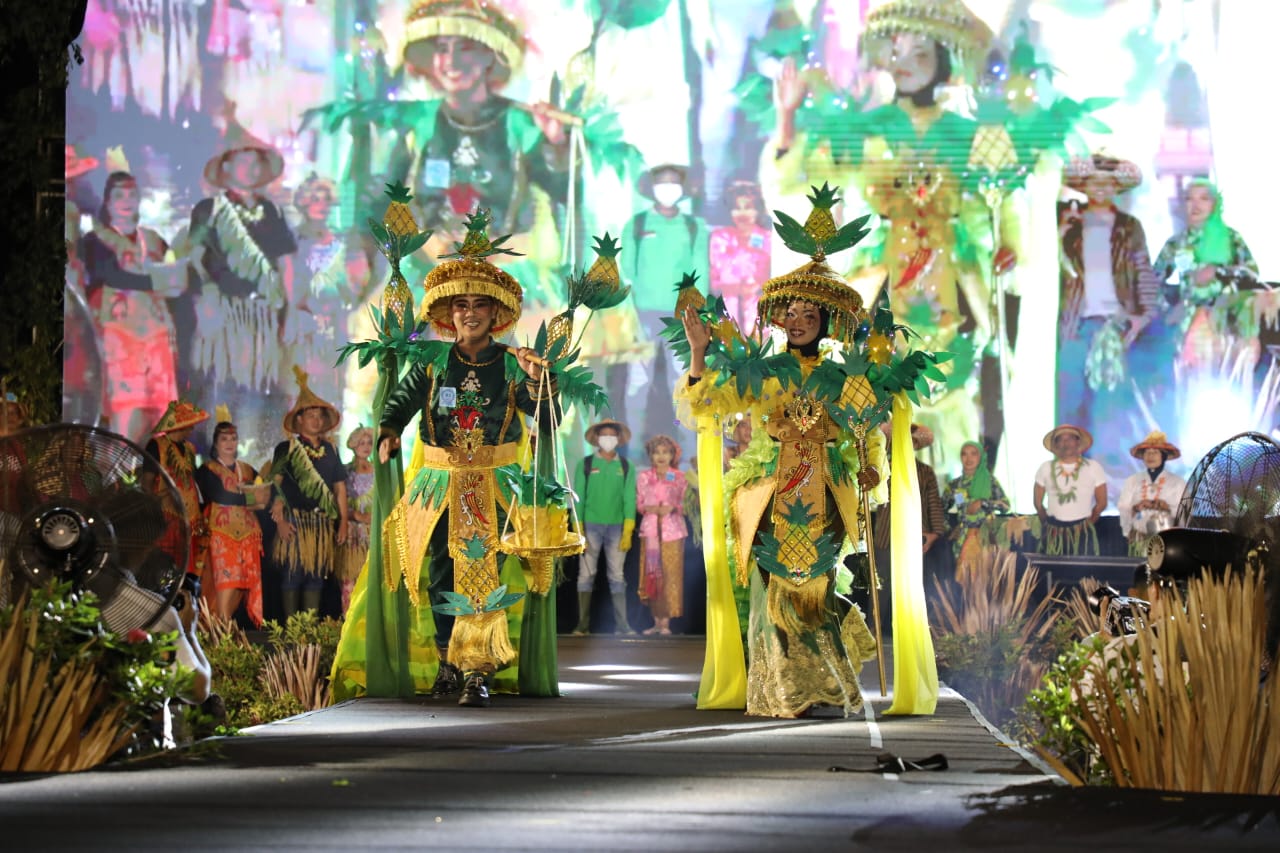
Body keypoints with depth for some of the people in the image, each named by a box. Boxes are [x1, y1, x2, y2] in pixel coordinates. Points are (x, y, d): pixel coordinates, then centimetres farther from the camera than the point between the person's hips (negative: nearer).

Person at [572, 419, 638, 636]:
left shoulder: (626, 467, 7)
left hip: (616, 526, 1)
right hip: (591, 526, -1)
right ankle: (583, 624, 2)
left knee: (617, 576, 2)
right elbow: (578, 497, 2)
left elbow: (629, 498, 4)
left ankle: (621, 624, 3)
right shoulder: (585, 465, 4)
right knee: (586, 574, 0)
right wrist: (578, 530, -6)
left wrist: (628, 531, -4)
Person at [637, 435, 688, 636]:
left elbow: (686, 504, 4)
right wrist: (647, 508, -11)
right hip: (650, 529, 2)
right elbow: (639, 503, 10)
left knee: (671, 575, -6)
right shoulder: (644, 477, 10)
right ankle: (657, 621, 8)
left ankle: (666, 622, -2)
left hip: (672, 530, -2)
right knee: (652, 575, 0)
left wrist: (673, 508, -14)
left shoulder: (680, 477, 4)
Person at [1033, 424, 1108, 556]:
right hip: (1053, 533, 1)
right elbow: (1038, 502, 13)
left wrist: (1088, 523, 9)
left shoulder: (1093, 468, 3)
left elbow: (1101, 502, 7)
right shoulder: (1046, 468, 7)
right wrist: (1048, 523, 12)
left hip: (1082, 533, -1)